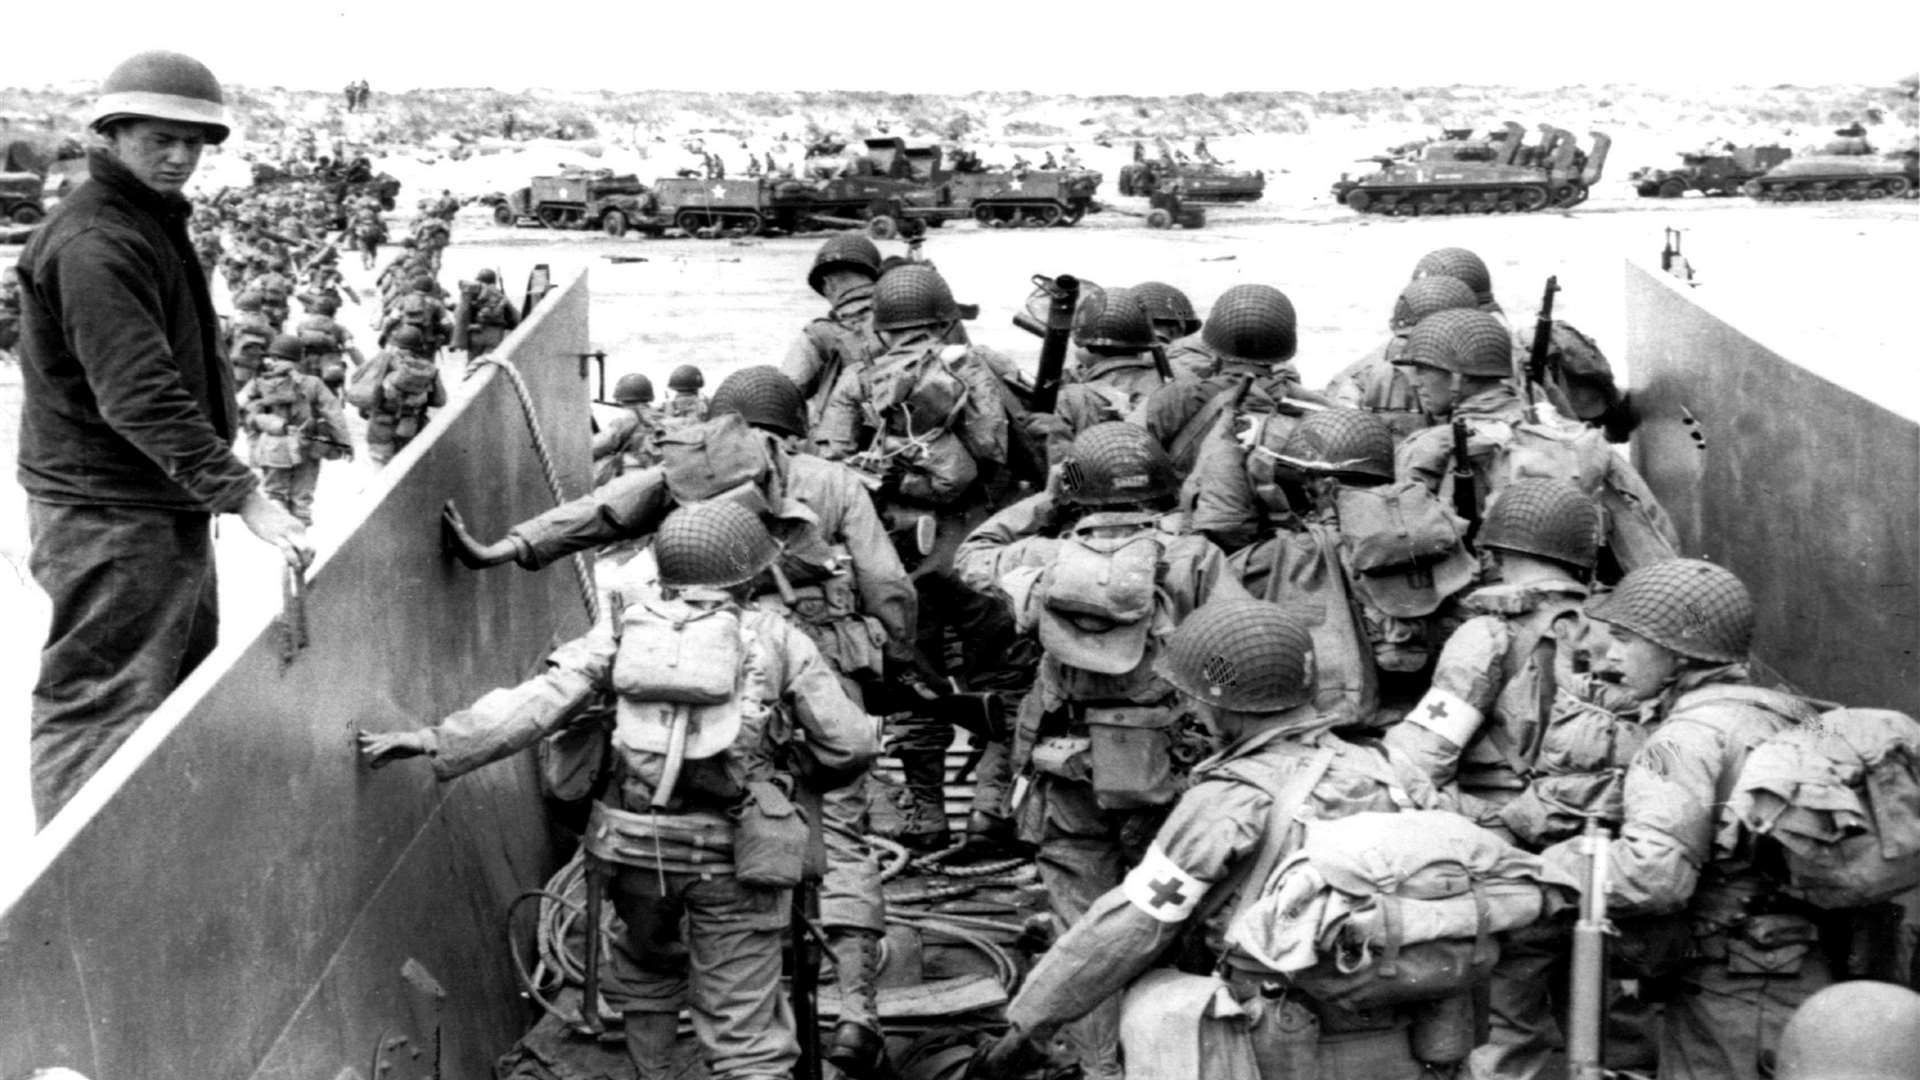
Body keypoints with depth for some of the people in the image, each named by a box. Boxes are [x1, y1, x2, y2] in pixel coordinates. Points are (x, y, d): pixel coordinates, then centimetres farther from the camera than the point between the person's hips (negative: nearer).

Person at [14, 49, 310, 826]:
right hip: (108, 516, -10)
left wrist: (220, 483, 18)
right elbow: (139, 397, -27)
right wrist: (243, 496, -29)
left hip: (167, 504, 10)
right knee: (101, 707, -5)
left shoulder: (154, 223, 14)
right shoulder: (93, 244, -19)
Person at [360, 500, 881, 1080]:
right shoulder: (776, 638, 3)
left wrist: (437, 741, -2)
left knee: (651, 979, 29)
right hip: (733, 855, -2)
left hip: (635, 846, 2)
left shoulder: (627, 622, 6)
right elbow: (849, 745, 3)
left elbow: (540, 700, -4)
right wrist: (793, 767, 23)